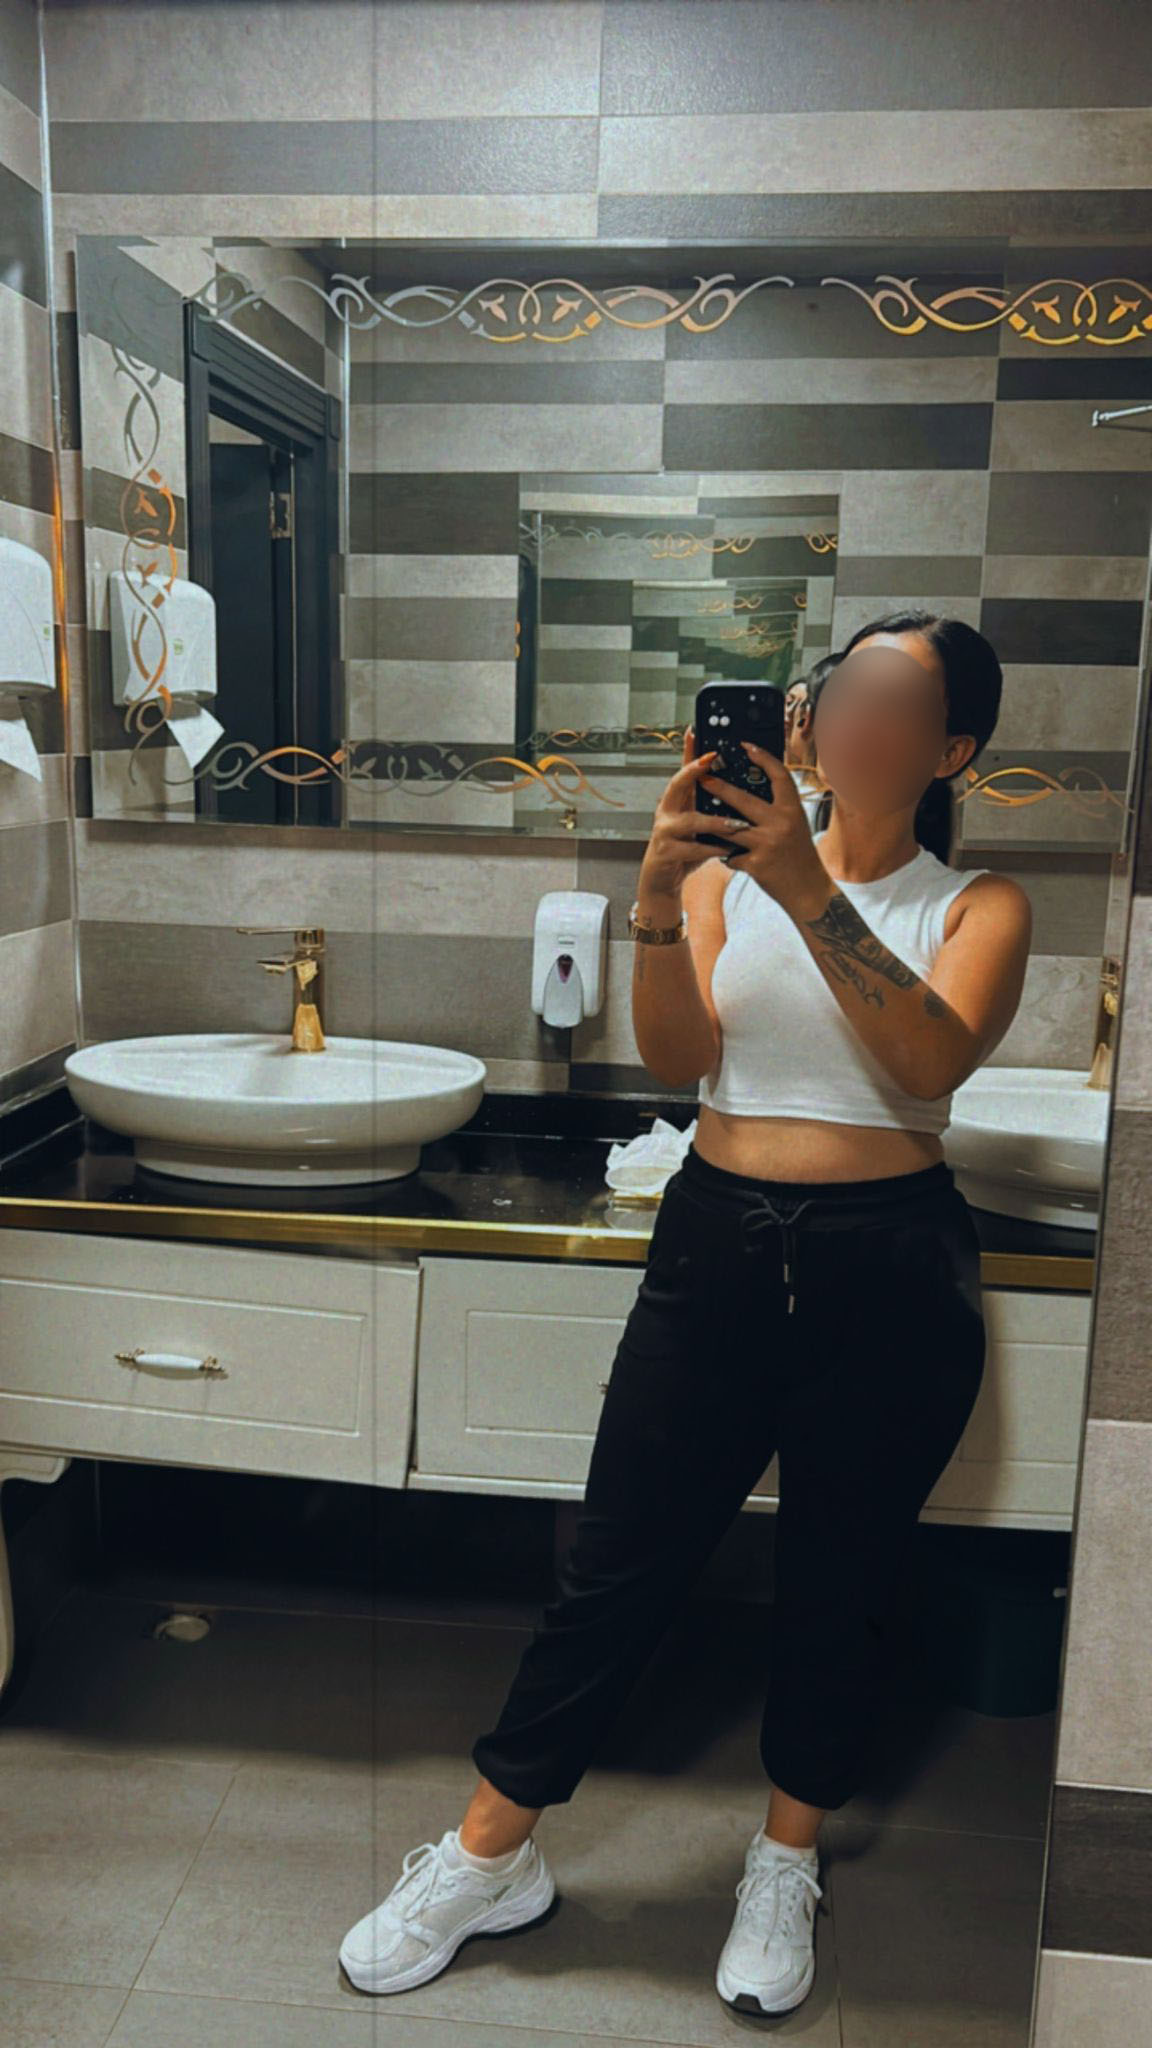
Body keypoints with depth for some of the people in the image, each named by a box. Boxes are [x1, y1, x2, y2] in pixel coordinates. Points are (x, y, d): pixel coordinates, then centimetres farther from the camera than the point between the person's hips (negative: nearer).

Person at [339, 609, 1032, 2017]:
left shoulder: (977, 905, 3)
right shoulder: (730, 871, 6)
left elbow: (933, 1062, -17)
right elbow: (674, 1057, -6)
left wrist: (811, 896, -27)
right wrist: (660, 898, -22)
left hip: (891, 1268, 0)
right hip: (719, 1245, 1)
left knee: (838, 1583, 12)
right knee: (617, 1560, 7)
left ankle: (785, 1866, 37)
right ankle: (491, 1857, 26)